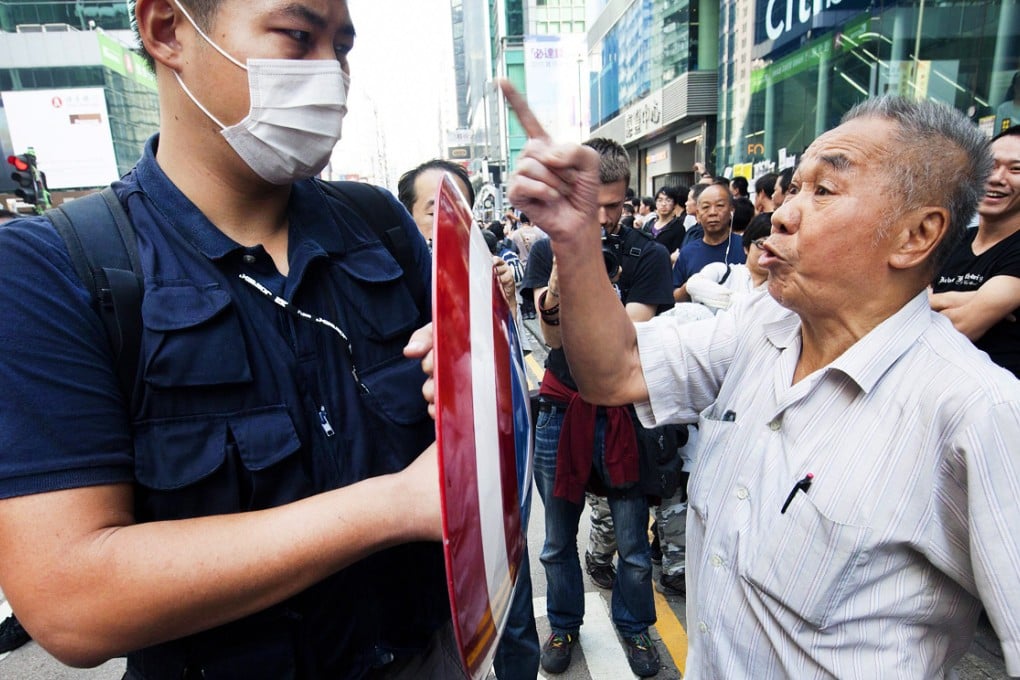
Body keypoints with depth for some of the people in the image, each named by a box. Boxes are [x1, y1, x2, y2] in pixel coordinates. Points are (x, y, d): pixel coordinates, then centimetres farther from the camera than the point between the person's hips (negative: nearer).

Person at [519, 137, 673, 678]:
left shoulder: (647, 256, -4)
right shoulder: (548, 250, 0)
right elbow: (553, 338, -9)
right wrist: (555, 293, -30)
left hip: (623, 413, -1)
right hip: (562, 410, 1)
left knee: (633, 543, 10)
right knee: (558, 541, 15)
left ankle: (634, 626, 39)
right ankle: (564, 624, 41)